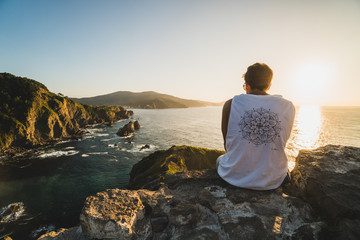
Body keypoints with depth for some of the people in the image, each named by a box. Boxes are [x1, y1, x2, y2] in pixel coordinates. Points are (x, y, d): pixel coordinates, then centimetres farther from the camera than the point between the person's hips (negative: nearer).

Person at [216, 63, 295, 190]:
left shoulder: (231, 104, -13)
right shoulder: (288, 107, -7)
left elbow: (227, 145, -2)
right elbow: (279, 144, 6)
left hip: (235, 177, -2)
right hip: (272, 180, 3)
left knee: (220, 159, 33)